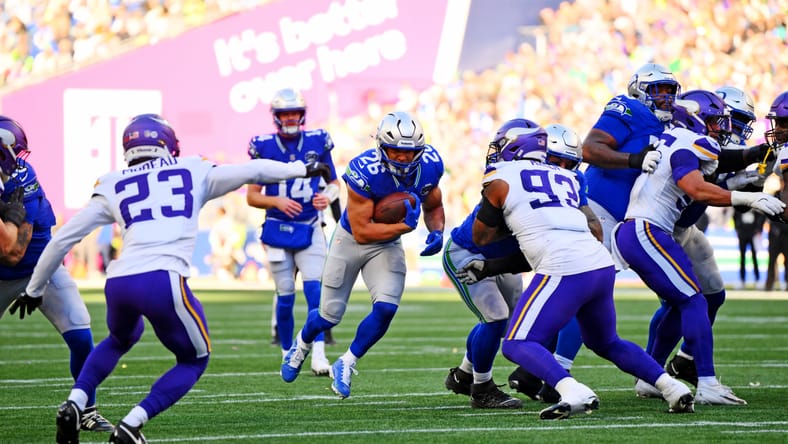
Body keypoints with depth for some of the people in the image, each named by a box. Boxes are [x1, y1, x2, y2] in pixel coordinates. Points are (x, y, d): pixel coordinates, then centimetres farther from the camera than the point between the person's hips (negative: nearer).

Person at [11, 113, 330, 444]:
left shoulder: (113, 187, 21)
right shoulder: (193, 173, 17)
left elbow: (63, 239, 21)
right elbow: (254, 171, 22)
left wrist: (35, 289, 31)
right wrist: (301, 170, 39)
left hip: (118, 282, 4)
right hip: (163, 282, -4)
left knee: (121, 338, 37)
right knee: (193, 360, 20)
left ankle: (73, 405, 16)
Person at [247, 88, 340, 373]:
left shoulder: (317, 143, 1)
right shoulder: (264, 147, -3)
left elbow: (334, 183, 11)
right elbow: (252, 196, 0)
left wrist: (329, 196, -11)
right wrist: (277, 202, -18)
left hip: (310, 229, 0)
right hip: (278, 229, 0)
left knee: (314, 289, -14)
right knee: (285, 295, 3)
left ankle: (318, 354, -18)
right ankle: (287, 355, 18)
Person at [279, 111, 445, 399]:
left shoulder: (428, 166, -18)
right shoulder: (364, 172, -34)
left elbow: (434, 207, 2)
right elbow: (362, 232, -30)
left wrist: (437, 232, -18)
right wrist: (405, 225, -36)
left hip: (387, 246, 3)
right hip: (351, 241, -3)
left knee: (386, 308, -17)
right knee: (329, 316, 7)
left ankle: (346, 366, 6)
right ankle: (302, 344, 44)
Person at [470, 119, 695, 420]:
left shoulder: (501, 180, 7)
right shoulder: (566, 178, 25)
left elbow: (481, 237, 16)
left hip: (565, 271, -7)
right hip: (603, 266, 7)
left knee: (517, 345, -2)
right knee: (605, 342, 27)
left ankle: (574, 393, -26)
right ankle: (673, 389, 15)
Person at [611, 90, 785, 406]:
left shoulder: (675, 142, 19)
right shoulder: (685, 147, -12)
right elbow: (698, 190, -27)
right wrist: (748, 199, -27)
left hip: (633, 234, 10)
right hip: (645, 233, -10)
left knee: (680, 305, 16)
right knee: (693, 302, -11)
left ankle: (649, 379, 21)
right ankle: (707, 385, -17)